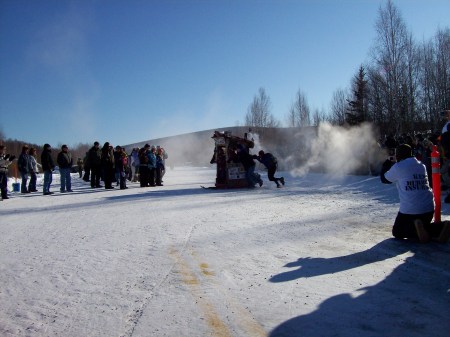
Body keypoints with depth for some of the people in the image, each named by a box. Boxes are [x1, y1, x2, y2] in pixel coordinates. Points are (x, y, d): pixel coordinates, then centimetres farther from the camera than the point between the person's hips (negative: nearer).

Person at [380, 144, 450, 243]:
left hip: (409, 210, -5)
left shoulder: (397, 167, -4)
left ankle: (416, 230, -15)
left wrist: (386, 165, 30)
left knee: (397, 232, 15)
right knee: (424, 226, 31)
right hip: (429, 208, 5)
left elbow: (384, 179, 12)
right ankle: (441, 227, -1)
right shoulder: (421, 166, 13)